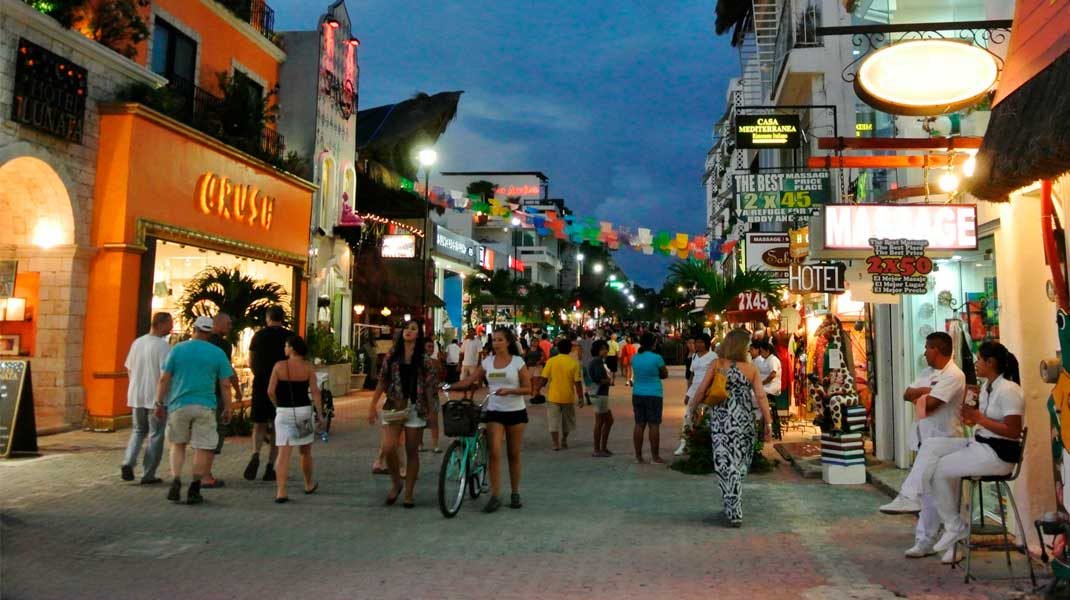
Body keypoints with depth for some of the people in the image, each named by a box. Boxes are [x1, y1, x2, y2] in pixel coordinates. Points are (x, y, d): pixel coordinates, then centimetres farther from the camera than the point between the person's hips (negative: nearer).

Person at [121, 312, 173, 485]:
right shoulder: (163, 346, -15)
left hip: (136, 396, 6)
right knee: (155, 435, 5)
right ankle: (148, 475, 8)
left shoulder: (137, 343, 7)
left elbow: (129, 369, 14)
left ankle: (128, 462, 4)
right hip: (156, 397, -6)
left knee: (138, 431, 22)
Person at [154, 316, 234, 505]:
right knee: (203, 448, 5)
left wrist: (160, 403, 9)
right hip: (205, 406, -1)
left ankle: (176, 482, 2)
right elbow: (225, 385, 0)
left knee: (178, 444, 17)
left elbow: (164, 379, 1)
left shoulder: (177, 349, 4)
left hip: (179, 404, 2)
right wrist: (227, 409, 6)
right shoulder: (218, 353, 1)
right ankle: (194, 490, 5)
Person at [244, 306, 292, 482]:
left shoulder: (258, 336, 4)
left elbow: (251, 363, 7)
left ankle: (255, 454, -16)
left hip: (260, 384, 1)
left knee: (259, 424, 11)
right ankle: (270, 467, 7)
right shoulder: (290, 336, -1)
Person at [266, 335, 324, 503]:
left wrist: (278, 405, 12)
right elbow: (315, 391, -7)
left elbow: (270, 391, -5)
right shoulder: (308, 367, -3)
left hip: (284, 413, -1)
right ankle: (309, 484, 34)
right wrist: (320, 415, -3)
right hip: (304, 411, 1)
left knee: (284, 453, -2)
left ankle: (281, 491, -11)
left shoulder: (279, 366, -5)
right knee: (305, 452, 17)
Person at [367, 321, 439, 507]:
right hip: (393, 407, 1)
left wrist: (430, 412, -2)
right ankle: (395, 483, 12)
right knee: (388, 448, -14)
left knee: (412, 452, 4)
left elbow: (430, 386, 2)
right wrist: (373, 406, 3)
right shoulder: (392, 355, 6)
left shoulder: (424, 359, 2)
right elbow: (382, 382, 7)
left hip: (415, 409, -1)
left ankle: (408, 494, 16)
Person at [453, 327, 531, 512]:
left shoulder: (518, 362, -3)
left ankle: (515, 494, 20)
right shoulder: (487, 362, 5)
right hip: (494, 412, 2)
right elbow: (469, 381, 4)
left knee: (514, 454, 7)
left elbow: (527, 388, -5)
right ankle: (495, 496, -4)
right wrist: (450, 386, -11)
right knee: (495, 453, -9)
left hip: (515, 412, -2)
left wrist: (509, 390, -20)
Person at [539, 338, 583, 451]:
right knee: (567, 421, 20)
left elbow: (544, 378, -5)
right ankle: (564, 441, 30)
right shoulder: (574, 363, -7)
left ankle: (555, 444, 3)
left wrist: (538, 389, 8)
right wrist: (580, 396, -1)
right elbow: (578, 382, -9)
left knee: (554, 421, 6)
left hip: (553, 396, -1)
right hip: (568, 397, 1)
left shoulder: (551, 361, -6)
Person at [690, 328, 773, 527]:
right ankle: (733, 507, 29)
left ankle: (734, 512, -2)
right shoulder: (751, 368, -3)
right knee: (740, 463, 17)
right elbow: (761, 396, -5)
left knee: (726, 464, 0)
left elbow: (701, 391, -6)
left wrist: (692, 409, 9)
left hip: (721, 420, -2)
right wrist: (768, 423, 1)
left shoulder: (716, 365, -5)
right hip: (744, 420, 2)